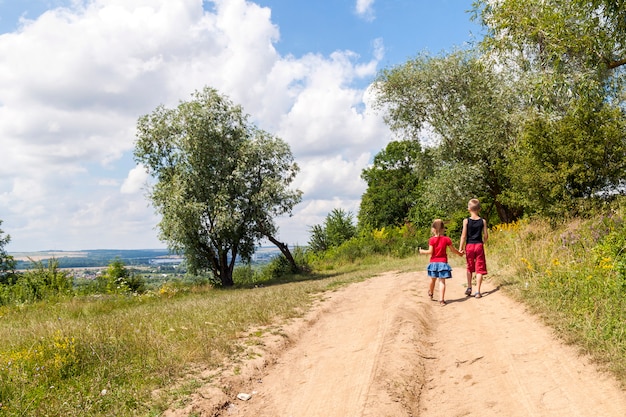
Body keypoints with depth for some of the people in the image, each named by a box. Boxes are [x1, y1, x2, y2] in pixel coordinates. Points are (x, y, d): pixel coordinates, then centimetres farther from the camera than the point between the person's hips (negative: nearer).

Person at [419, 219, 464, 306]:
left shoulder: (432, 239, -8)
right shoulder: (446, 239, -4)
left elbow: (430, 251, -12)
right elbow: (453, 249, 3)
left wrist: (422, 251, 6)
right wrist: (459, 253, 21)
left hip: (434, 262, 1)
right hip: (443, 262, -1)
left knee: (433, 279, 19)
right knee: (442, 281, -2)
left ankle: (430, 294, 42)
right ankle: (441, 300, -9)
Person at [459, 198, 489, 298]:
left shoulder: (466, 221, -7)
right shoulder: (483, 221, -2)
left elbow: (464, 236, -8)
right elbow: (486, 235, 0)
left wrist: (460, 248, -2)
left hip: (469, 246, 0)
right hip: (479, 246, 0)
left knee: (470, 268, 17)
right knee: (479, 269, 3)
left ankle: (469, 288, 16)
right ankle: (477, 291, 1)